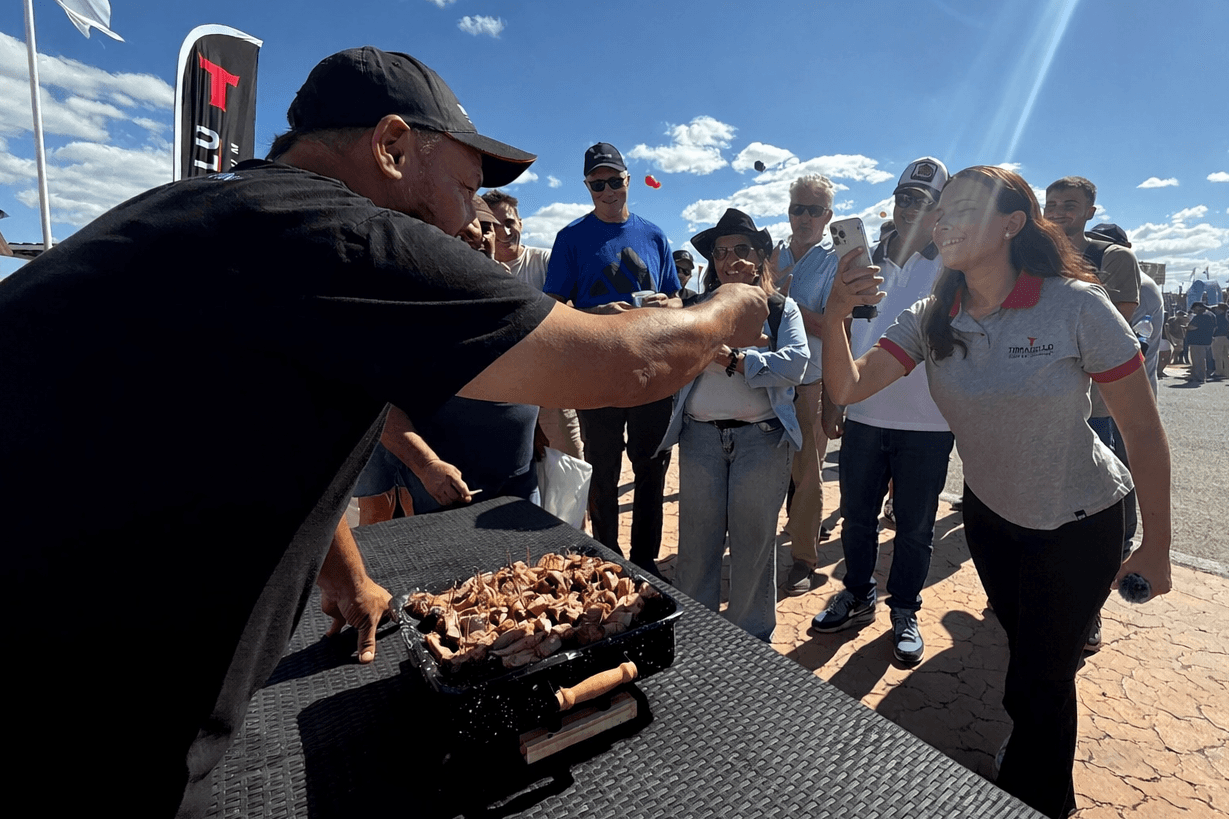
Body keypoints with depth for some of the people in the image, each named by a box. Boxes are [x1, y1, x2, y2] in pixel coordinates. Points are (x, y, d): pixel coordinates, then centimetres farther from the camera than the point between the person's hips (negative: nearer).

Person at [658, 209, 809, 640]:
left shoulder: (782, 308, 9)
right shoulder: (698, 308, 15)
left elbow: (795, 363, -10)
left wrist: (732, 359, -15)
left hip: (762, 436, -1)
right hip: (700, 435, 2)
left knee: (754, 539, 8)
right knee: (696, 539, 7)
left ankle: (752, 636, 27)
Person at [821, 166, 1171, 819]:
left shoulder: (1076, 306, -23)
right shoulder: (932, 320, -10)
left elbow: (1144, 430, -16)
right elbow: (848, 387, -20)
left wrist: (1155, 547, -11)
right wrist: (834, 317, -38)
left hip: (1079, 524, -4)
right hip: (989, 515, 5)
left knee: (1042, 680, 7)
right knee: (1025, 652, 25)